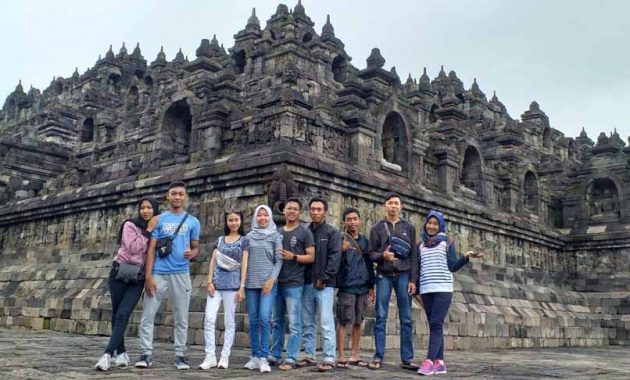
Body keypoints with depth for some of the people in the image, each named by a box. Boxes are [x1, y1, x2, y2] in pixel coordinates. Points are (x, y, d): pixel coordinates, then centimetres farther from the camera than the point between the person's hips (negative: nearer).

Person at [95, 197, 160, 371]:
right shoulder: (130, 225, -3)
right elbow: (133, 248, -17)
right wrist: (148, 231, -14)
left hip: (138, 278, 1)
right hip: (120, 272, -1)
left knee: (123, 315, -12)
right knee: (117, 314, 4)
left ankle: (108, 355, -16)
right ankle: (121, 353, 16)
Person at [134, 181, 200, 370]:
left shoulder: (192, 221, 9)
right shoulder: (159, 219, 5)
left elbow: (196, 247, 12)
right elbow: (151, 249, 1)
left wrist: (192, 254, -14)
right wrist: (148, 276, -8)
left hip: (181, 274, 1)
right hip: (158, 273, 0)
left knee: (181, 318, 5)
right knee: (147, 315, -1)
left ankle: (180, 355, 13)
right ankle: (146, 354, 8)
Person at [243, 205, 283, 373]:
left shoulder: (275, 236, 3)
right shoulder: (249, 236, 11)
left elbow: (279, 260, -1)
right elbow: (244, 259, 14)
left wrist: (271, 279, -11)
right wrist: (242, 281, 9)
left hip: (268, 282, -3)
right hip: (251, 283, 3)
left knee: (264, 318, -13)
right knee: (253, 320, 5)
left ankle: (263, 358, -10)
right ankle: (254, 356, 11)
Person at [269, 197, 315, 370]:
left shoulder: (304, 232, 1)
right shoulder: (277, 232, 15)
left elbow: (311, 257, -4)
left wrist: (293, 257, -17)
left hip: (294, 284, -5)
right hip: (277, 283, 5)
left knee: (294, 324, -4)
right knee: (277, 322, 12)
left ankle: (291, 359, 1)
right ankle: (274, 355, 20)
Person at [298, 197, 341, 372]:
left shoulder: (332, 232, 1)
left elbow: (335, 258, -7)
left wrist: (324, 278, -13)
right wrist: (301, 278, 4)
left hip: (324, 284, -5)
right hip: (307, 283, 5)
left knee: (326, 323, -6)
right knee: (307, 323, 9)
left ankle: (329, 359, -3)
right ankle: (309, 355, 18)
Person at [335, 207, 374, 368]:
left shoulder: (364, 240, 12)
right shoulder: (341, 239, -5)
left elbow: (369, 264, 16)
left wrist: (371, 286, 14)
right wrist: (342, 251, -30)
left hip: (362, 287, 5)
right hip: (346, 287, -5)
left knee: (358, 322, 11)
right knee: (343, 322, -1)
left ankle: (354, 356, 20)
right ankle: (341, 357, 6)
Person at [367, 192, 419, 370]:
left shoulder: (409, 227, 10)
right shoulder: (377, 228, 7)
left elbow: (414, 255, 6)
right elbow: (371, 253, 4)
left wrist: (413, 279, -1)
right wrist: (382, 255, -18)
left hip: (403, 275, 1)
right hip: (384, 275, -1)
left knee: (406, 319, 2)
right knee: (381, 317, -1)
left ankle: (407, 358, 8)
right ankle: (378, 357, 4)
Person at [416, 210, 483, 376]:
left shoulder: (447, 242, 6)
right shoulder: (421, 245, 14)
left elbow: (453, 266, 0)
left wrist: (466, 257, -15)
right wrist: (415, 287, 10)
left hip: (443, 289, -4)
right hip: (426, 289, 4)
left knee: (436, 324, -13)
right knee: (434, 325, 4)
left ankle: (430, 361, -19)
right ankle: (439, 362, 6)